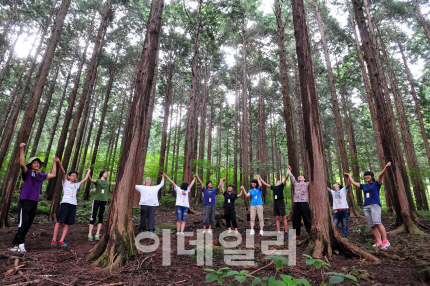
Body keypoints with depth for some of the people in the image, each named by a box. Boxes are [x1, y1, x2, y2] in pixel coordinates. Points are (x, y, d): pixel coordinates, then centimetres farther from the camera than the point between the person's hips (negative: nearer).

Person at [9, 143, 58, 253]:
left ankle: (14, 245, 16)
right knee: (23, 224, -10)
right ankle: (21, 244, -1)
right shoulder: (27, 173, 0)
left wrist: (55, 162, 33)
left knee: (28, 225, 7)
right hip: (25, 201, -6)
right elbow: (22, 164, -19)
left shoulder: (41, 176, 16)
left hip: (34, 203, 6)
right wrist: (21, 150, -26)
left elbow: (53, 174, 31)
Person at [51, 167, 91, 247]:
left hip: (73, 204, 4)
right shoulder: (65, 182, 11)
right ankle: (54, 240, 2)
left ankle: (61, 241, 5)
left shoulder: (76, 185, 23)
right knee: (59, 221, -4)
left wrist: (88, 171, 39)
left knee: (67, 223, 1)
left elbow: (85, 179, 31)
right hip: (65, 203, -4)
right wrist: (59, 163, -15)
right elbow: (63, 172, -2)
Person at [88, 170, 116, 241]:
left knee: (101, 217, 4)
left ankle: (97, 234, 10)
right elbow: (91, 180, -17)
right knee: (93, 217, -4)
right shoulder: (97, 181, 1)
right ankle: (90, 234, 0)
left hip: (104, 201, 4)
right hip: (97, 200, -4)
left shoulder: (108, 183, 14)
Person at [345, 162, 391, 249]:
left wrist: (386, 167, -21)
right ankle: (379, 242, -5)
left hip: (375, 205, -5)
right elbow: (353, 183, 31)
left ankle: (385, 241, -16)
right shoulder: (364, 186, 22)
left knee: (377, 223, -19)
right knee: (372, 225, -3)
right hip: (366, 207, 5)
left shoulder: (376, 184, 9)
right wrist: (349, 175, 42)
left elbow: (381, 175, -6)